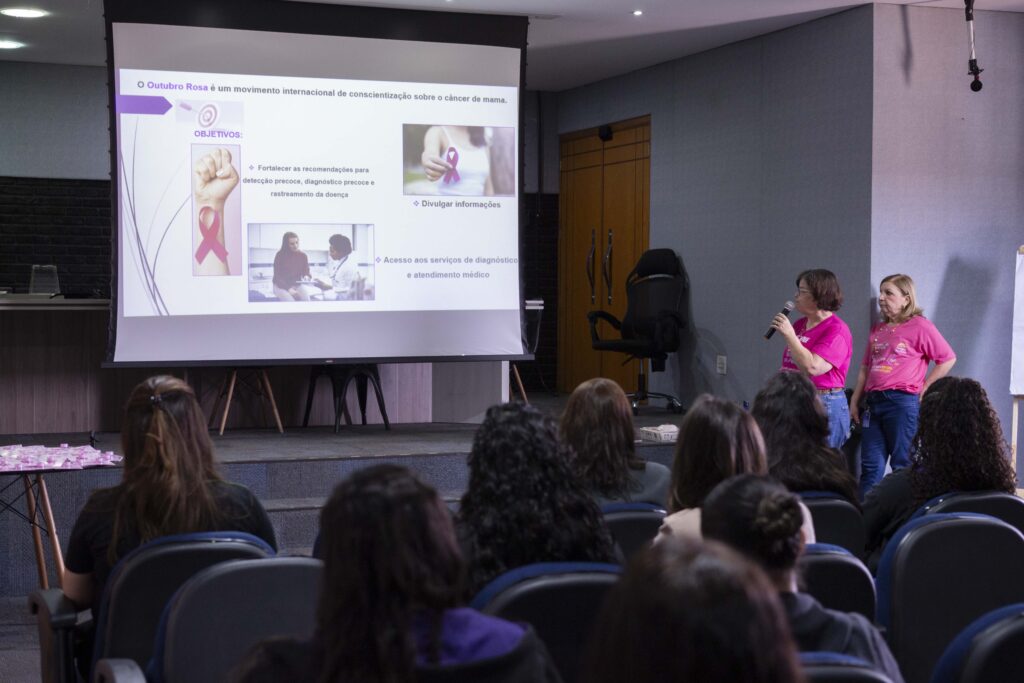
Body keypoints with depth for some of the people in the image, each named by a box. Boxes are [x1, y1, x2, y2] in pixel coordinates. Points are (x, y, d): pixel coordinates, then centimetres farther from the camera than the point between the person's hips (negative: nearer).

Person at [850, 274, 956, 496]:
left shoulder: (920, 326, -4)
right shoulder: (878, 330, 17)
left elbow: (948, 359, -4)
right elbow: (865, 368, 21)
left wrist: (924, 388, -6)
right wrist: (854, 401, 15)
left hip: (902, 401, -6)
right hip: (873, 402, 6)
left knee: (903, 466, -1)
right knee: (871, 466, 6)